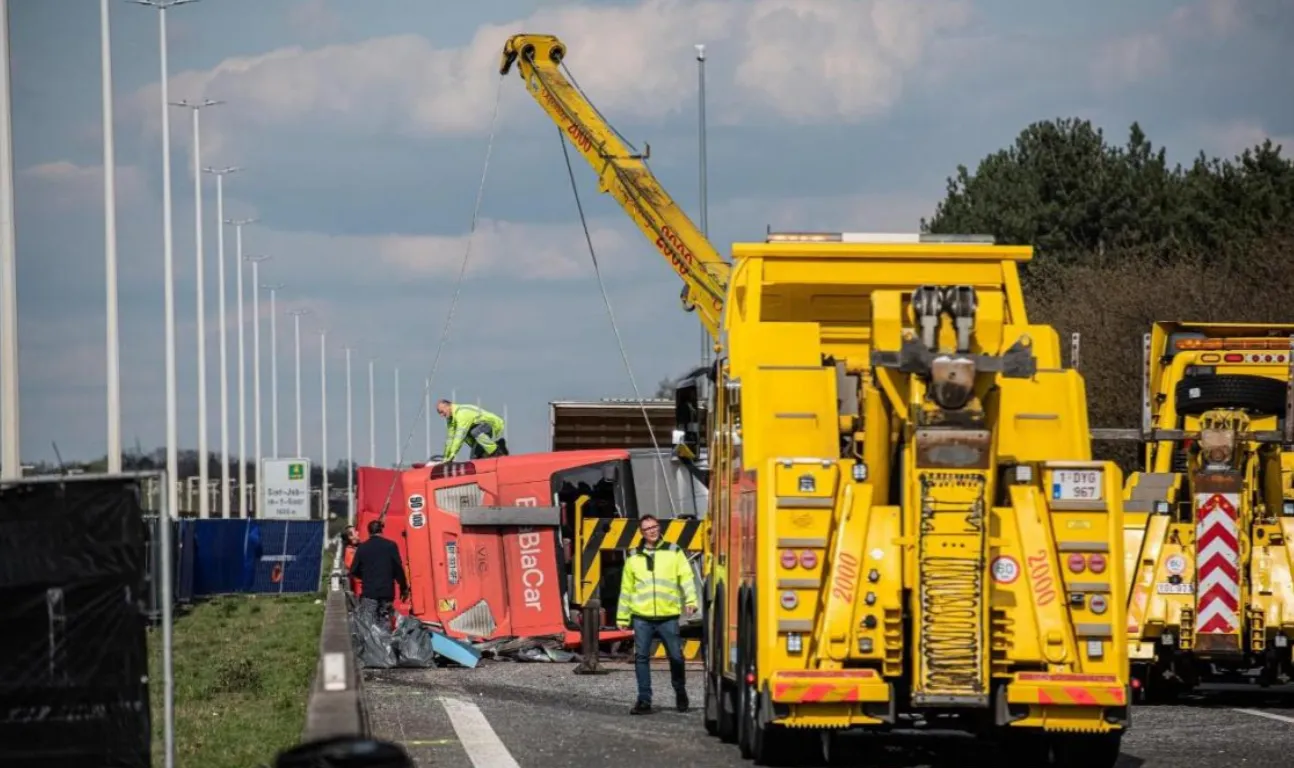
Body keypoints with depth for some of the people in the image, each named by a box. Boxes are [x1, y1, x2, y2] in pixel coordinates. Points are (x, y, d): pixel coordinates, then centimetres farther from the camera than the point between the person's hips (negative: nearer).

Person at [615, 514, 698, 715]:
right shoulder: (634, 557, 12)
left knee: (676, 657, 1)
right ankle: (644, 700, 5)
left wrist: (690, 601, -16)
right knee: (641, 657, -1)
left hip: (668, 616, -2)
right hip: (642, 617, 2)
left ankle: (680, 693, 23)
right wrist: (623, 617, 14)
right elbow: (626, 588, 16)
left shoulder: (674, 552, 6)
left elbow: (686, 578, 0)